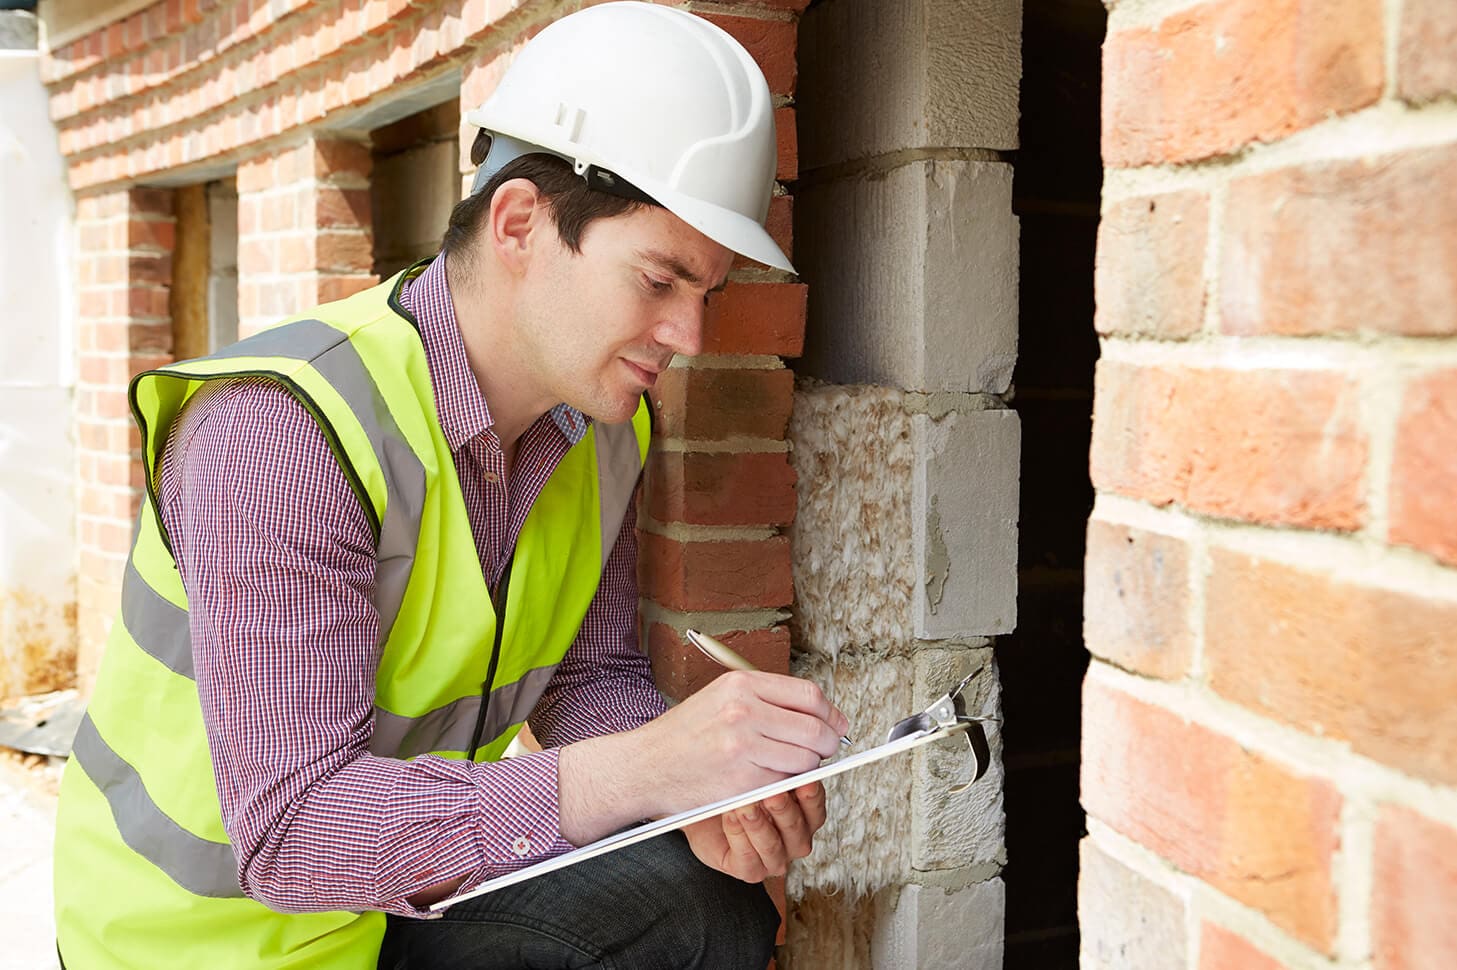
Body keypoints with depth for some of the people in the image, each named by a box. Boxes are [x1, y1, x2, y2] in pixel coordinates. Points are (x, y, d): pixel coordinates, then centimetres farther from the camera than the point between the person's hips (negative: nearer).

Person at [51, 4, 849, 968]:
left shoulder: (601, 421, -5)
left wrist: (704, 792, -19)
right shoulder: (281, 429, -29)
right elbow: (290, 827, -34)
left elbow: (590, 677, 3)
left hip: (416, 883, 6)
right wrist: (642, 766, -42)